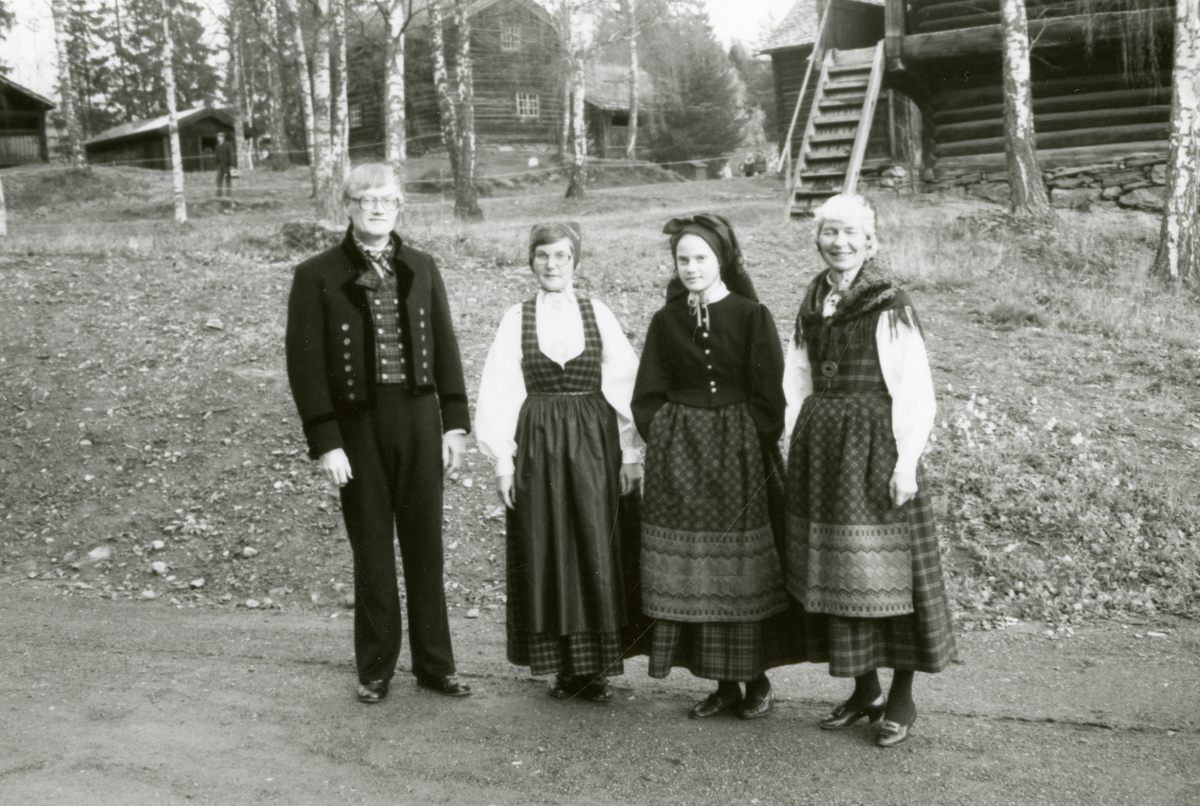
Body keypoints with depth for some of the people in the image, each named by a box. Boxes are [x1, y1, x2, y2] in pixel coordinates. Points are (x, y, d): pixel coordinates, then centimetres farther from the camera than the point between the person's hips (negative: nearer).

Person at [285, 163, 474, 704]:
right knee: (372, 555, 6)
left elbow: (445, 347, 10)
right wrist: (325, 442, -11)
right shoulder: (317, 276, -2)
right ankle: (375, 671, 20)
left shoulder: (420, 268, 9)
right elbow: (305, 364, -5)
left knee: (426, 549, 9)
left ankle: (434, 665, 21)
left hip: (419, 420, 3)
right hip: (357, 426, -2)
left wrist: (455, 422, 5)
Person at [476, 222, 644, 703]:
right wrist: (503, 459, -2)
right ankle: (564, 665, 13)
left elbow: (624, 384, 2)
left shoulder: (598, 315, 4)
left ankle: (595, 665, 7)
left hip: (593, 444, 0)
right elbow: (501, 392, 3)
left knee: (595, 550, -2)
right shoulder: (516, 320, 4)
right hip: (537, 446, 0)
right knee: (544, 551, 3)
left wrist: (629, 452, -3)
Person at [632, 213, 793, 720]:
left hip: (739, 455, -3)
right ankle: (723, 683, 13)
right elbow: (647, 397, 9)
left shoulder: (752, 316, -2)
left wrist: (756, 452, -11)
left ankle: (757, 679, 14)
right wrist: (666, 444, -3)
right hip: (678, 461, 3)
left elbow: (768, 395, -4)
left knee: (743, 568, 1)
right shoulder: (666, 321, 8)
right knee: (691, 570, 3)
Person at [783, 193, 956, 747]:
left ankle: (902, 697, 14)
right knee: (833, 569, 10)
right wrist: (798, 447, 10)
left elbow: (916, 390, -11)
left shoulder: (890, 305, -8)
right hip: (820, 446, 6)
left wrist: (906, 462, -15)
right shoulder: (812, 305, 11)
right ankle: (864, 690, 23)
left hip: (875, 444, -6)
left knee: (886, 568, 0)